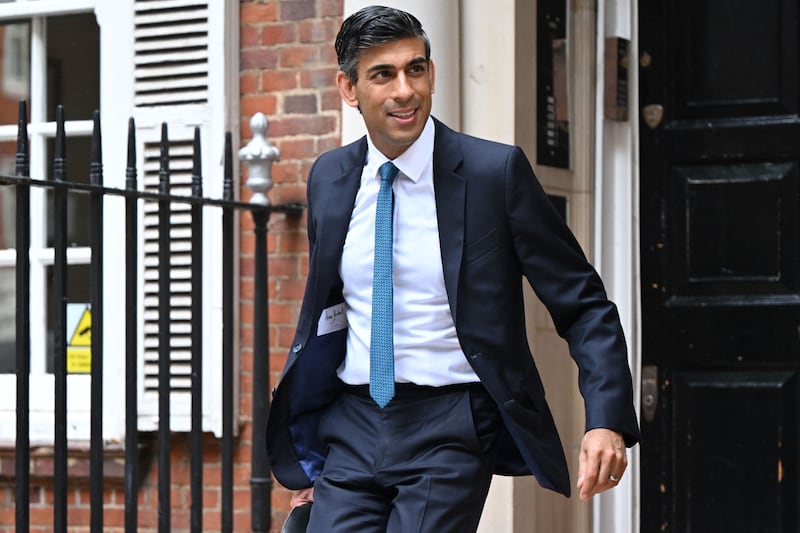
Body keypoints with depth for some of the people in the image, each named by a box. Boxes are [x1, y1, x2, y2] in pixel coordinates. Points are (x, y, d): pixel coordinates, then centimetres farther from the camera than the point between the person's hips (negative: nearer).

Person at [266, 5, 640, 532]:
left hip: (451, 429, -4)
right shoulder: (329, 178, 7)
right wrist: (309, 455, 20)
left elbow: (584, 305, -4)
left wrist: (607, 422, -18)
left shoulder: (496, 171, -7)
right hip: (352, 428, 4)